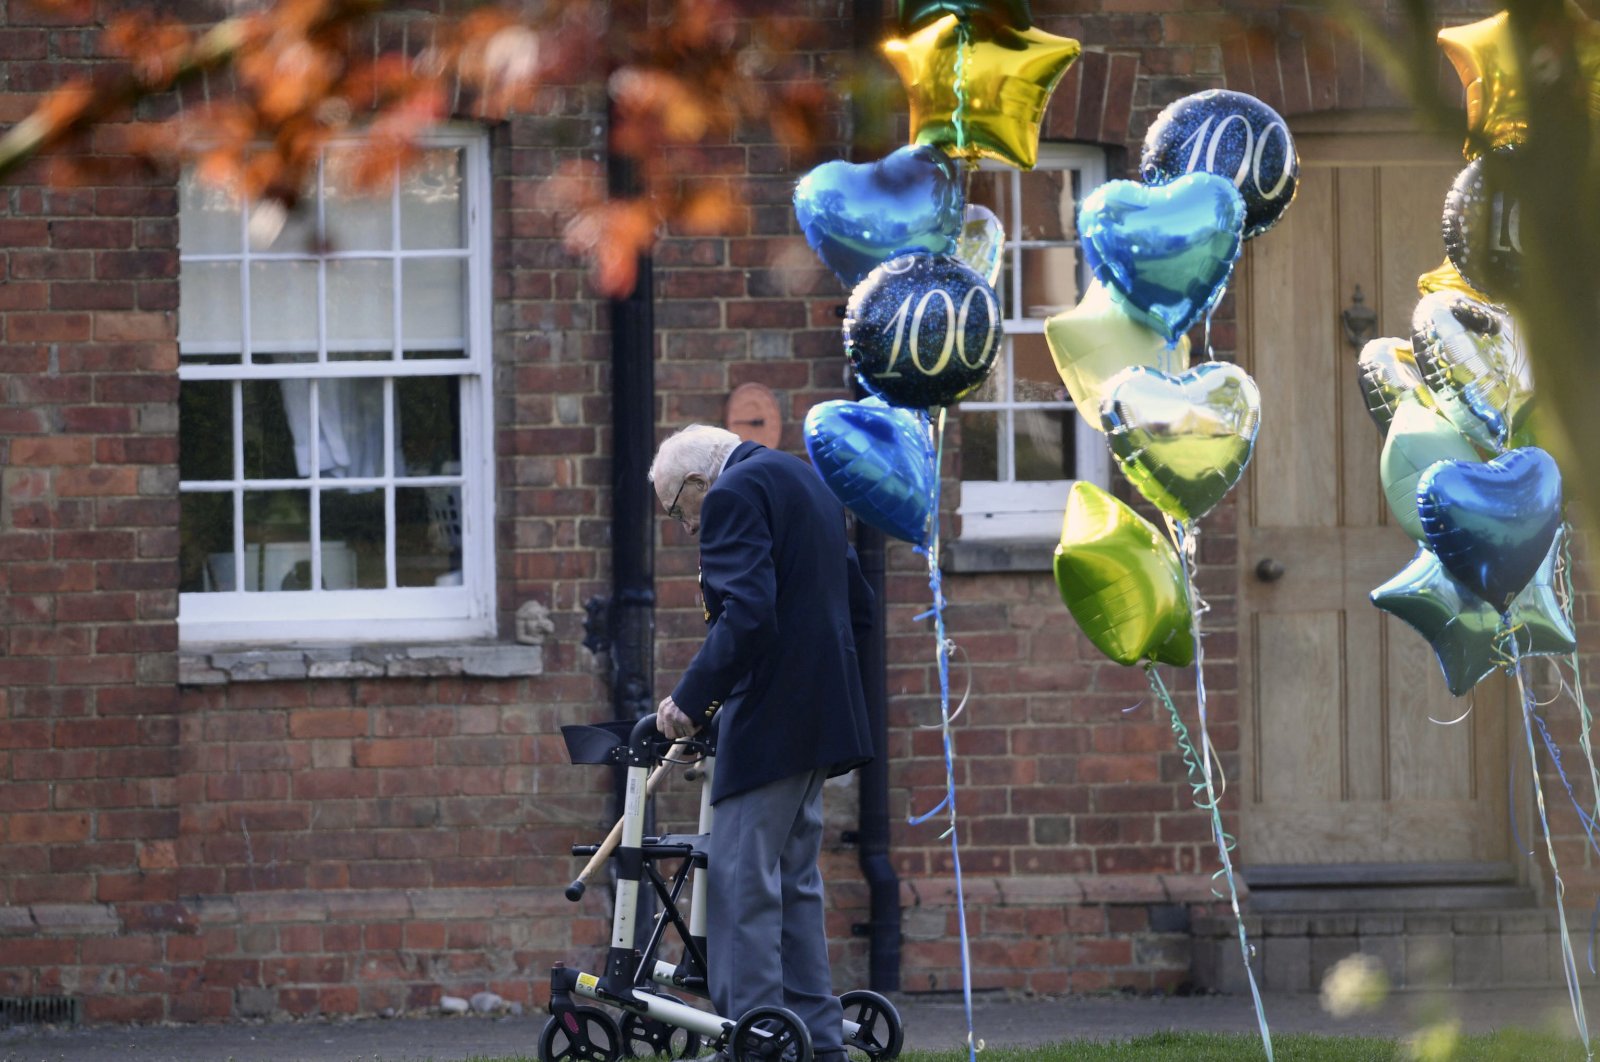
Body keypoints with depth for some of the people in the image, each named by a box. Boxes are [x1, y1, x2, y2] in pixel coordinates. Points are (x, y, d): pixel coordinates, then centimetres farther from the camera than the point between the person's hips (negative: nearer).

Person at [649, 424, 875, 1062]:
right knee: (794, 882, 15)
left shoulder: (733, 495, -11)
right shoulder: (803, 480, 19)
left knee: (741, 887, -8)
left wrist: (692, 698, -20)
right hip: (819, 716, 10)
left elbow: (748, 614, -24)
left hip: (768, 718, -10)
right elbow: (858, 609, 23)